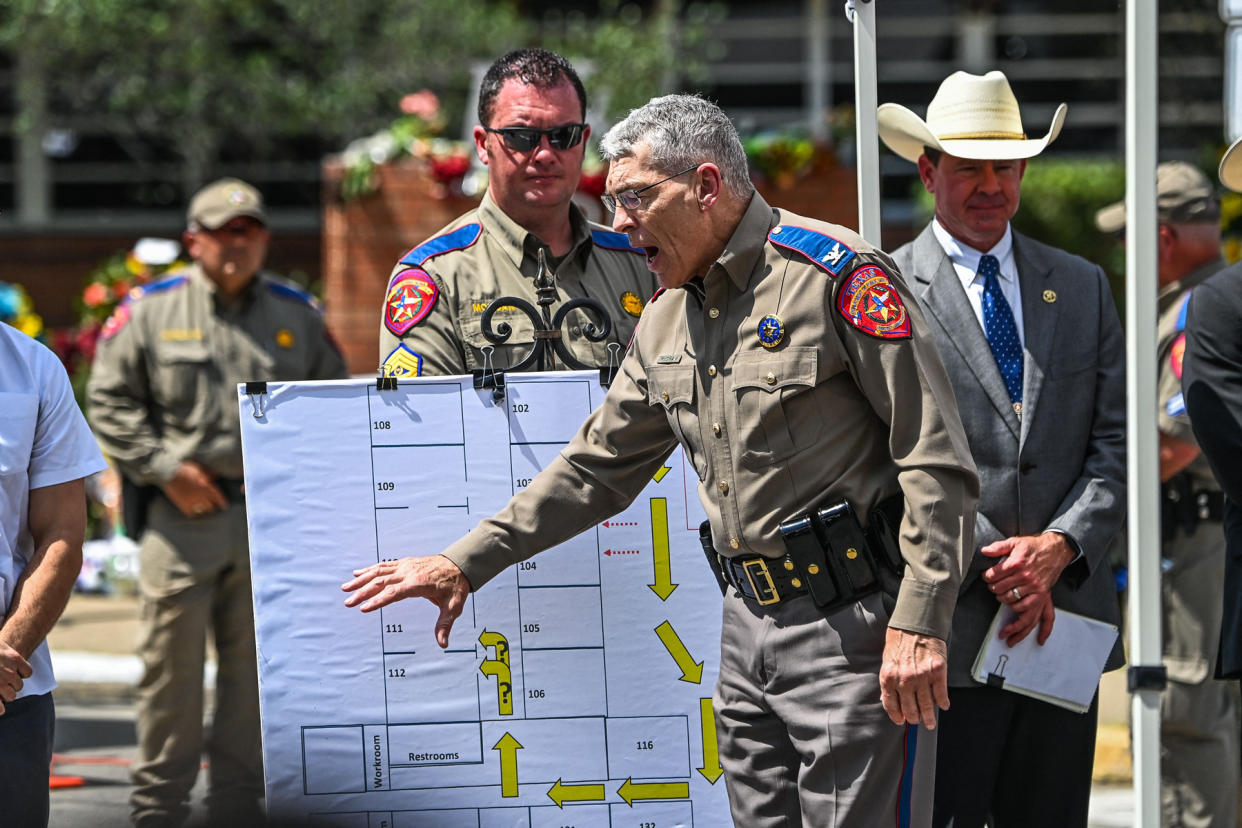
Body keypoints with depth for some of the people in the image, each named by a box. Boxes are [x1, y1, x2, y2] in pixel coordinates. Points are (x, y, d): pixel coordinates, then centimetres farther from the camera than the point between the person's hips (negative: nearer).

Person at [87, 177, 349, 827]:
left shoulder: (297, 315, 10)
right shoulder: (152, 310, 1)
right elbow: (111, 400, 0)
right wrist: (166, 469, -9)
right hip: (183, 517, -3)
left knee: (253, 670, 7)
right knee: (171, 669, 0)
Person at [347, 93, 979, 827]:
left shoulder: (837, 274, -11)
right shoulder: (665, 319, 14)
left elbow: (936, 462, -14)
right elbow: (598, 468, 22)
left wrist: (919, 624, -19)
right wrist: (466, 563, 15)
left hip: (854, 625, -8)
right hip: (749, 623, 8)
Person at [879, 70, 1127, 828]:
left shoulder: (1083, 288, 14)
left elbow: (1116, 444, 9)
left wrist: (1059, 548, -8)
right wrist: (996, 566, -13)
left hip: (1066, 617, 4)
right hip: (948, 620, -4)